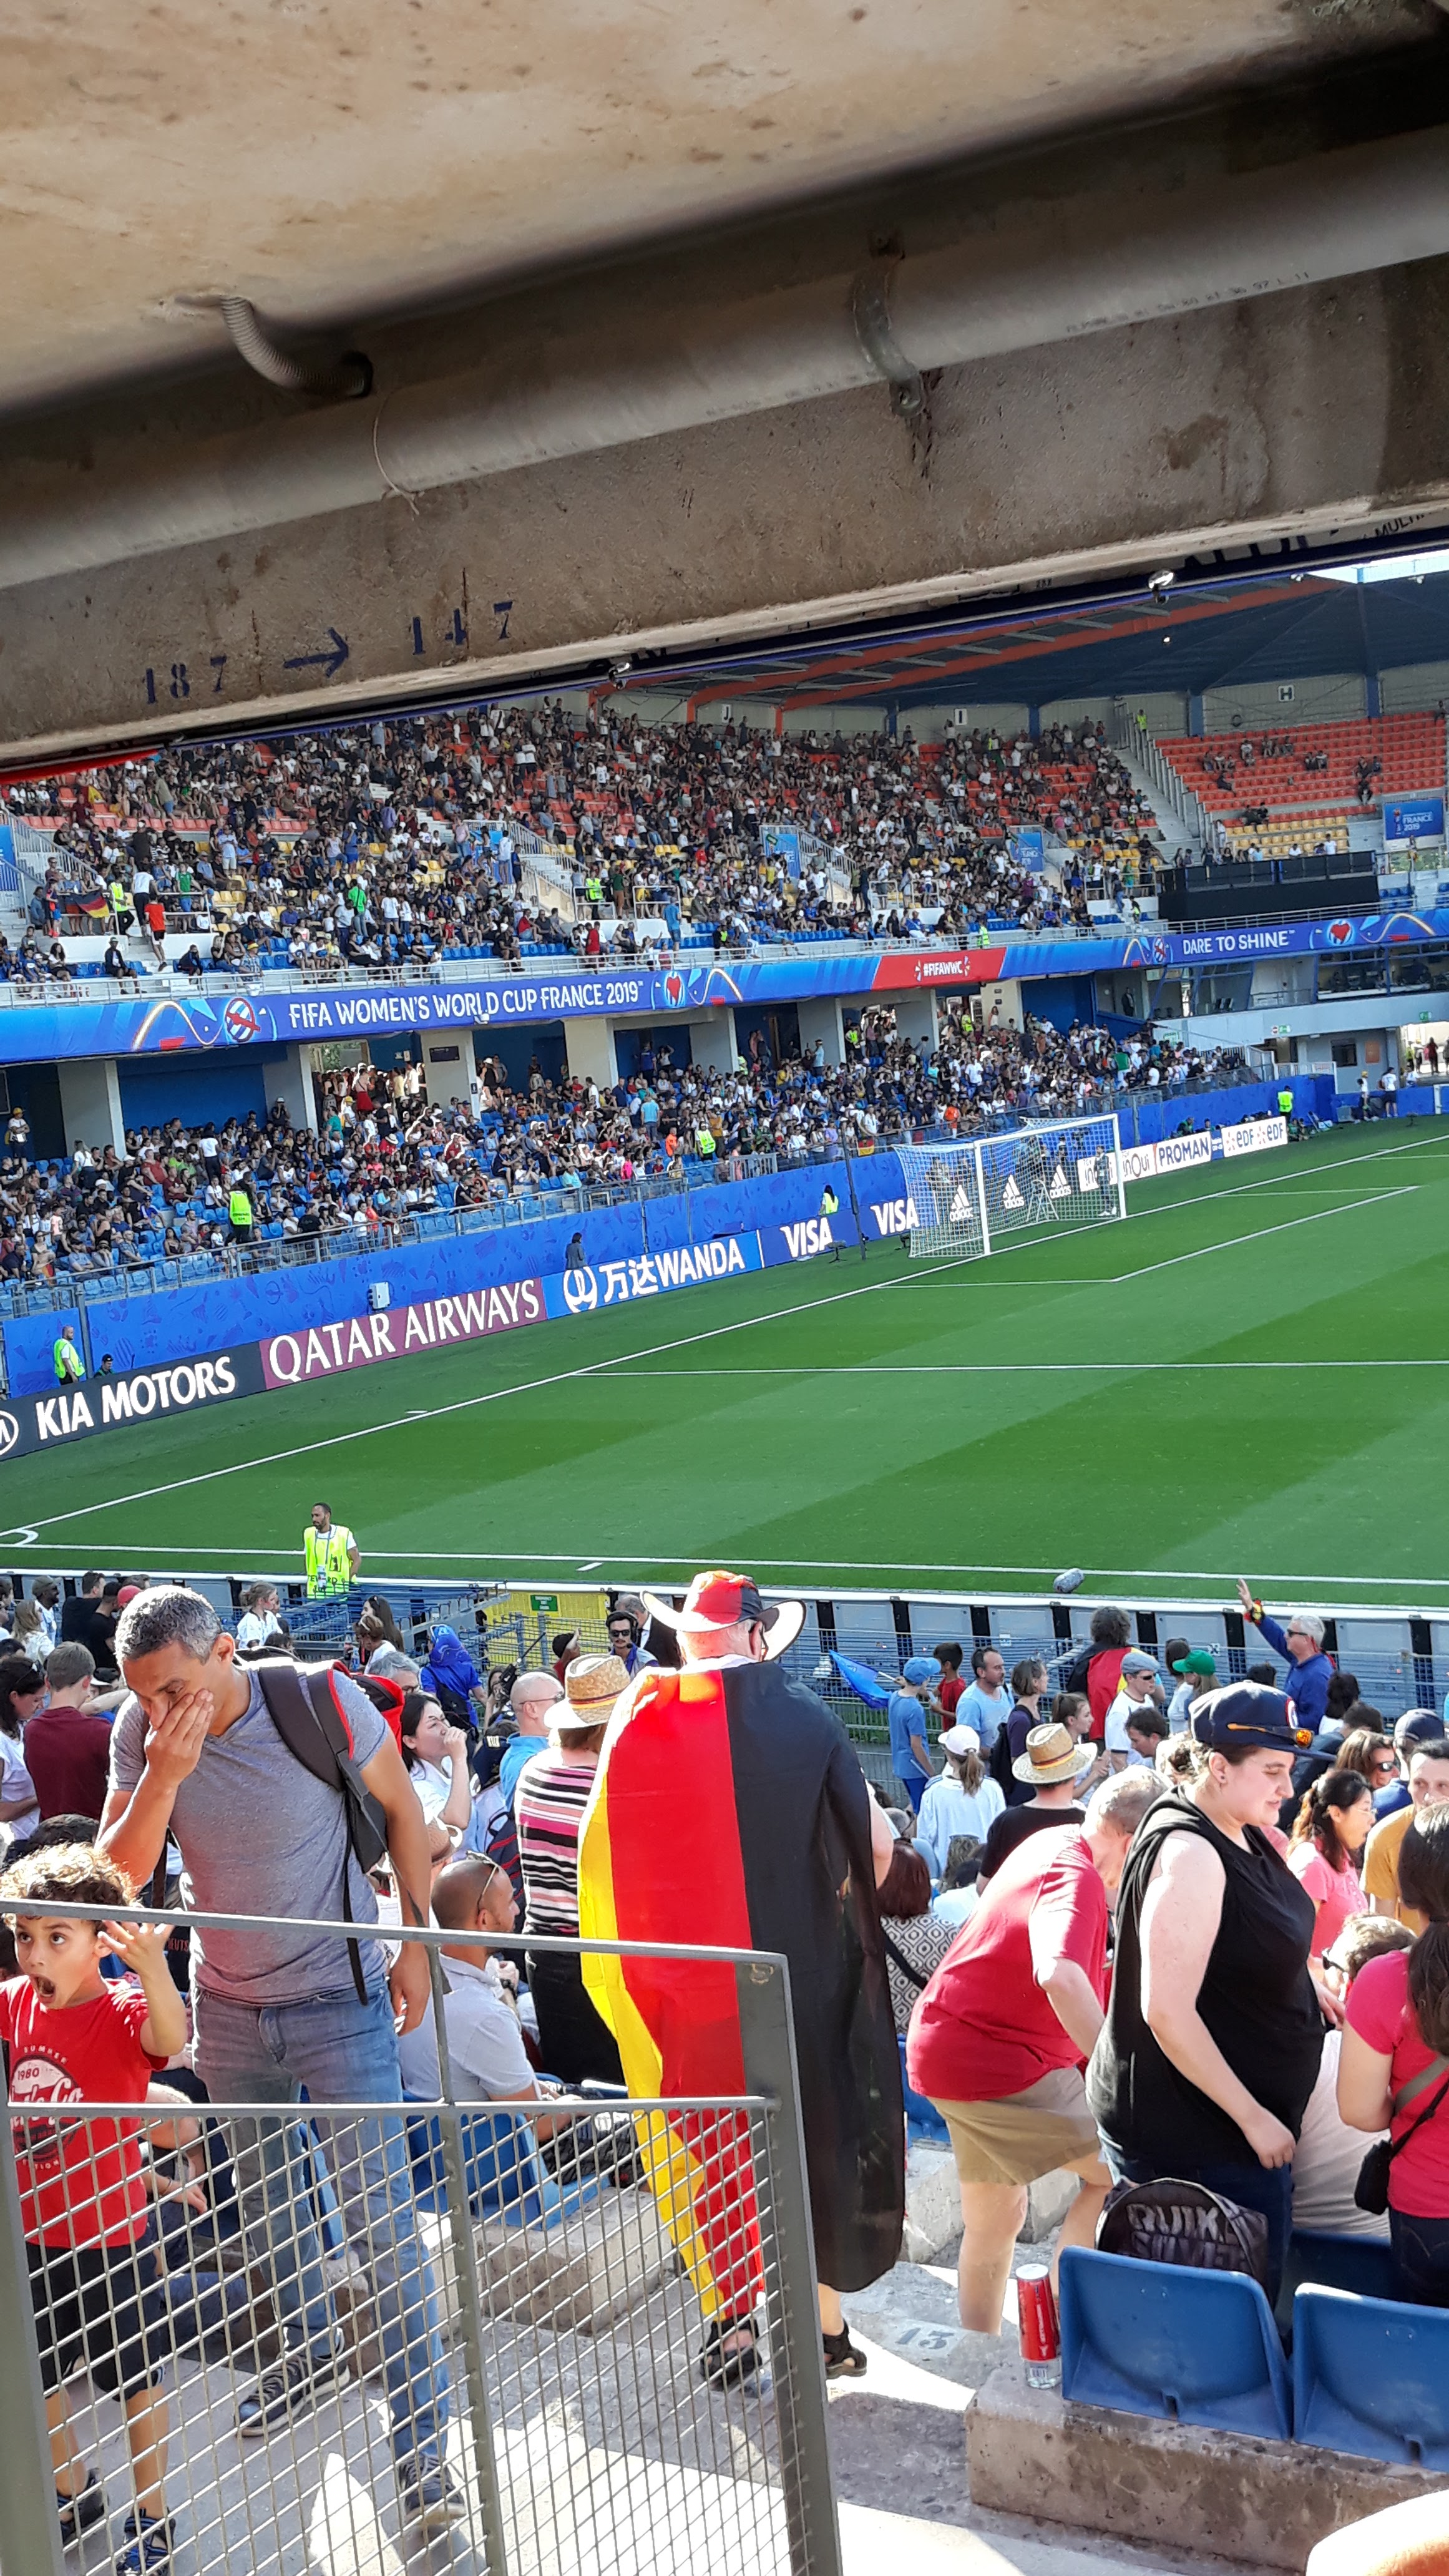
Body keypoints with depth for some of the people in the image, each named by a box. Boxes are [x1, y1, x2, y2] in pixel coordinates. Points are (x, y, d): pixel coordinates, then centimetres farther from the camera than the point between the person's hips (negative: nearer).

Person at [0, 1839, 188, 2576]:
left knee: (138, 2378, 11)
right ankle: (73, 2495, 45)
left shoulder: (124, 2010, -23)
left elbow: (169, 2038, -43)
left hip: (109, 2236, -6)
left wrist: (153, 1971, -64)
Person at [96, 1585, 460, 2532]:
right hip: (227, 2004, 4)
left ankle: (424, 2440, 4)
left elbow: (402, 1809, -5)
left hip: (338, 1999, -4)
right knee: (270, 2196, 20)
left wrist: (417, 1944, -4)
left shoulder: (323, 1703, -21)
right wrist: (165, 1775, -31)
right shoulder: (141, 1731, -12)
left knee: (385, 2221, -5)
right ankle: (309, 2344, 45)